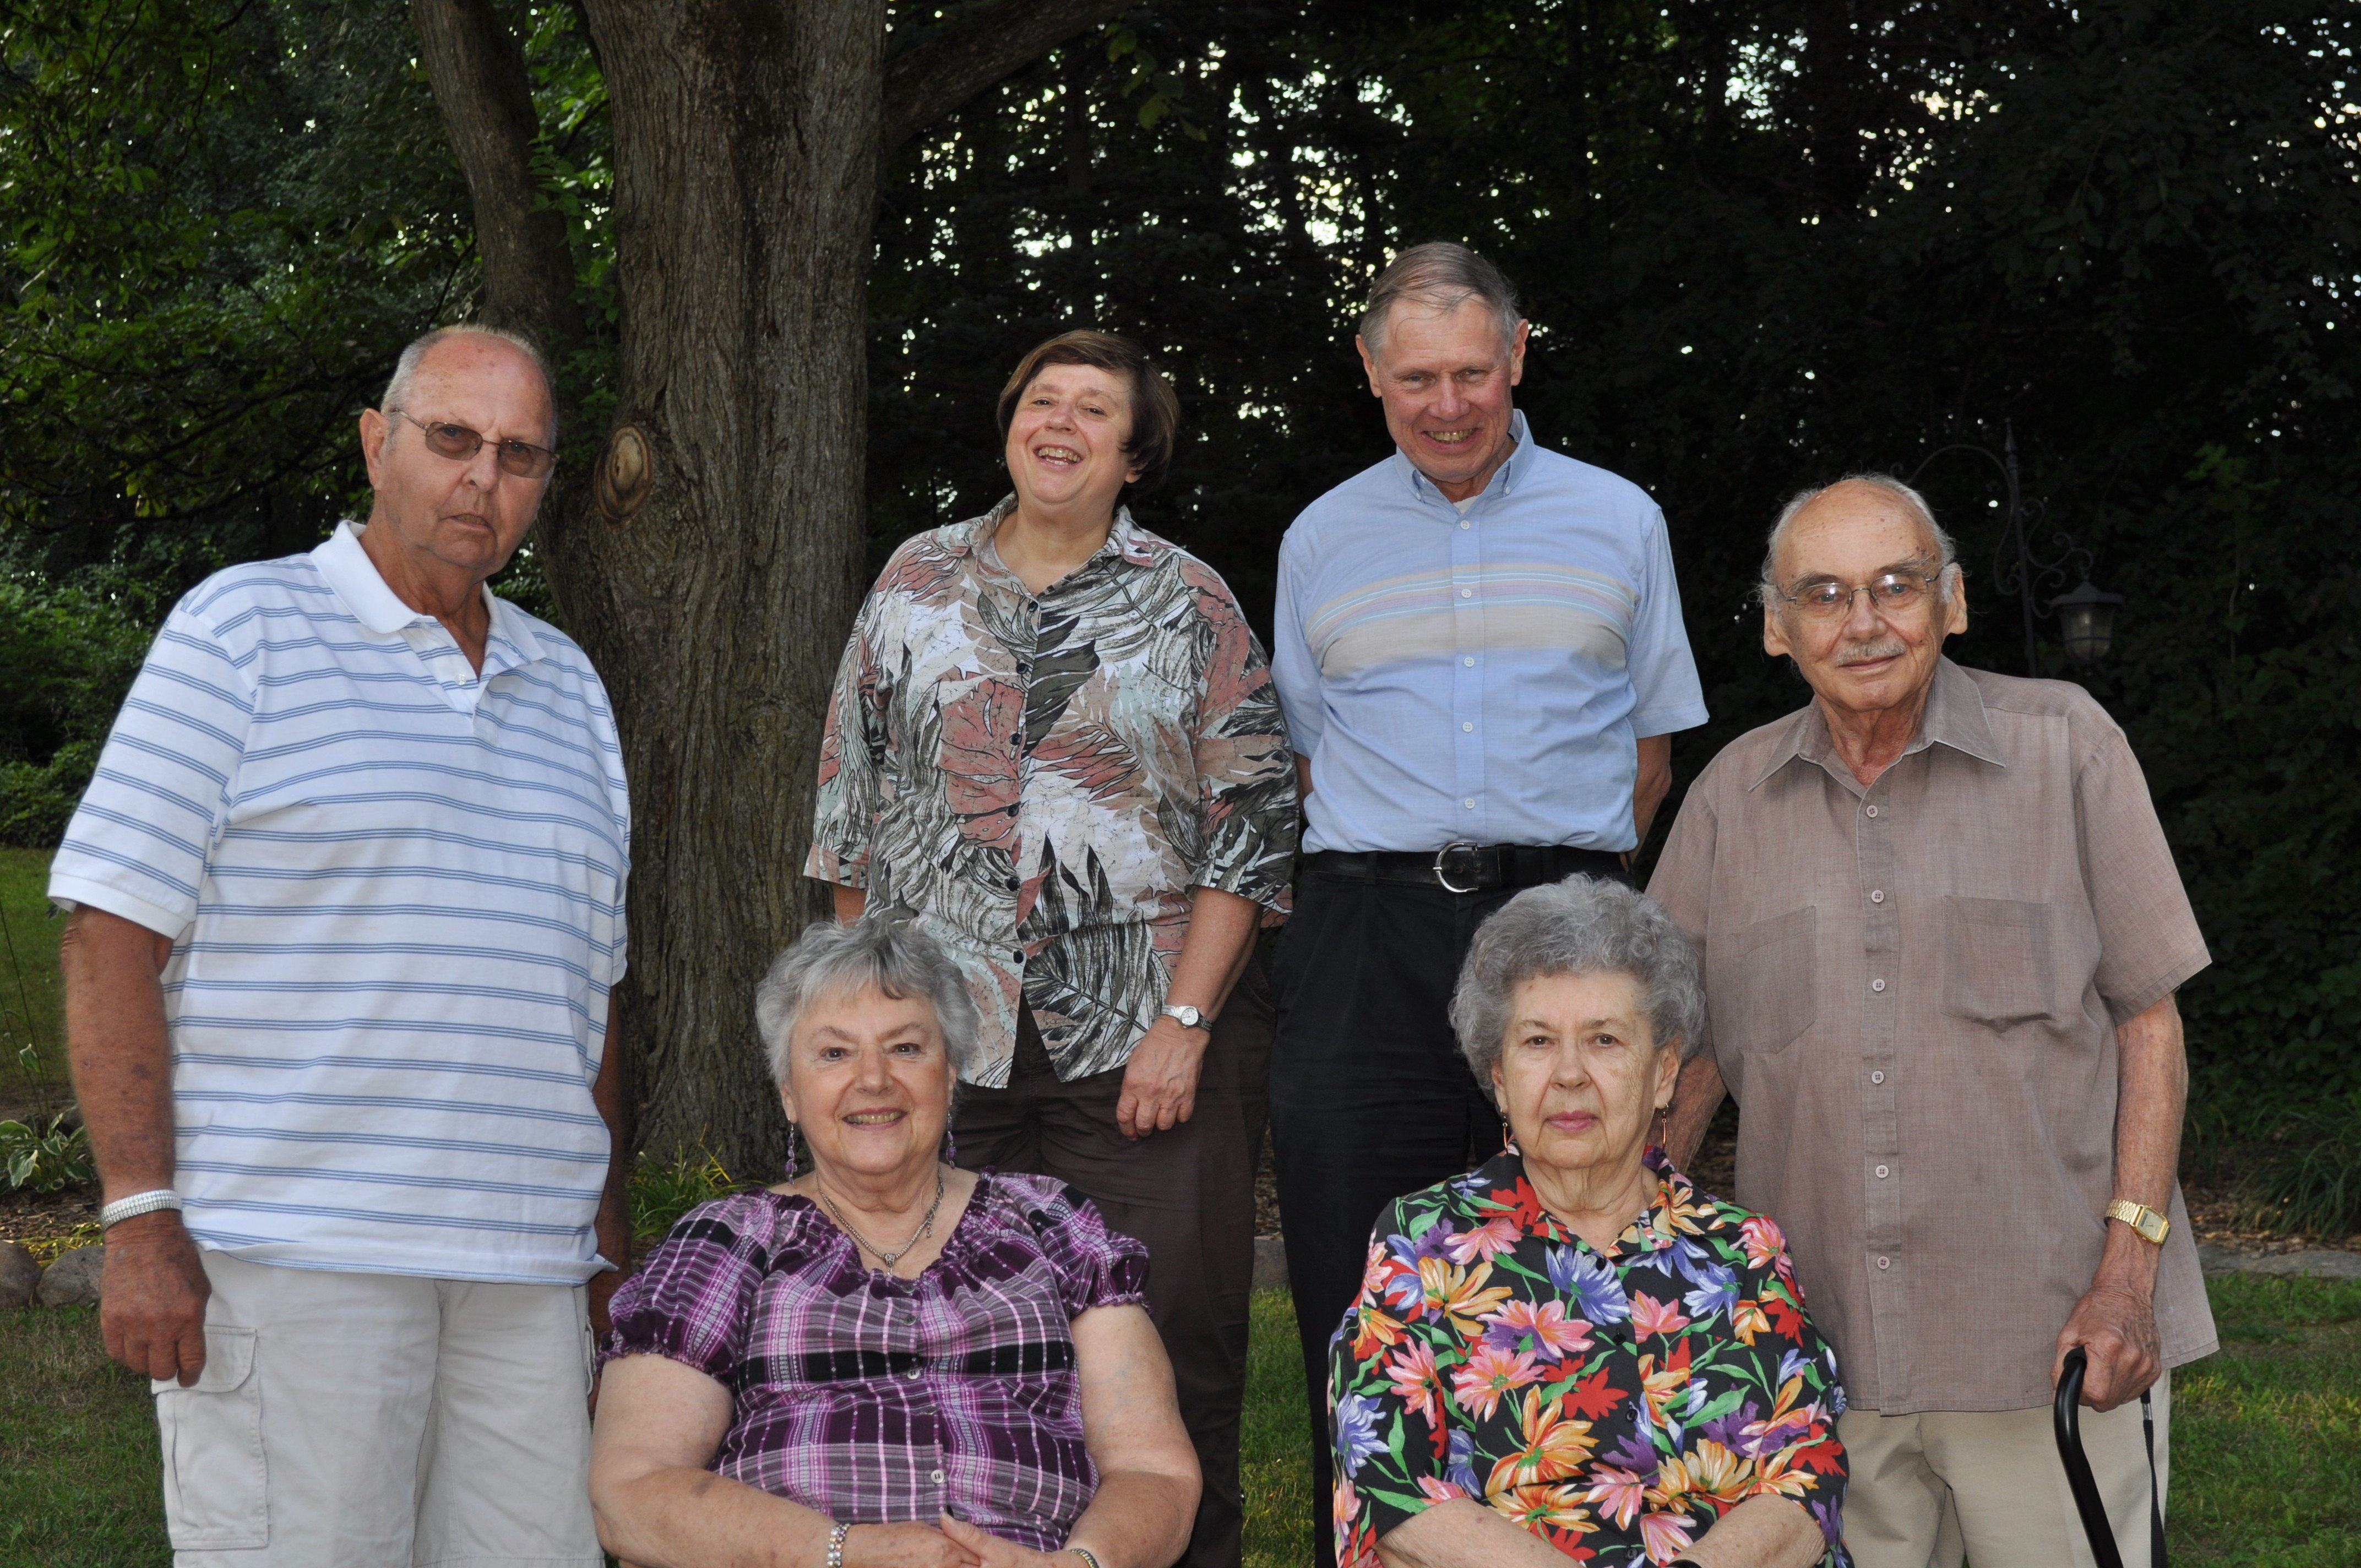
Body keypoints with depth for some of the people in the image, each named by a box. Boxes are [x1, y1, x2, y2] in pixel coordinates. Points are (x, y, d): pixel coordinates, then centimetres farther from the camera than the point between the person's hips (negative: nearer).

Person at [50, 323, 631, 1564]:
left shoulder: (568, 686, 19)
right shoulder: (242, 630, 1)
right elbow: (113, 929, -5)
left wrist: (608, 1235, 18)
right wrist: (140, 1221, -13)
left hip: (523, 1271, 5)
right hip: (287, 1260, -5)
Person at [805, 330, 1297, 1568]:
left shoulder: (1191, 607, 4)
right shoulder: (917, 583, 12)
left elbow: (1250, 826, 1)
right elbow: (852, 792, 15)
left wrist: (1185, 1020, -8)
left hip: (1140, 1038, -2)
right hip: (939, 1027, 2)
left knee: (1169, 1334, -4)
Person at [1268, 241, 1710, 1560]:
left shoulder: (1616, 522, 11)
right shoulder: (1322, 541, 13)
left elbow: (1649, 761, 16)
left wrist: (1568, 894, 10)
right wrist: (1400, 892, 9)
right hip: (1369, 943, 1)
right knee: (1360, 1300, -3)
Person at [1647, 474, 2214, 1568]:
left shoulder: (2064, 745, -1)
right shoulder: (1733, 794, 7)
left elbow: (2149, 1018, -1)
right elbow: (1682, 1050, 12)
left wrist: (2128, 1271, -9)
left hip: (2050, 1340, -2)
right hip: (1817, 1346, 3)